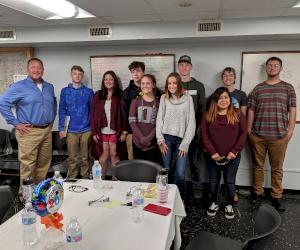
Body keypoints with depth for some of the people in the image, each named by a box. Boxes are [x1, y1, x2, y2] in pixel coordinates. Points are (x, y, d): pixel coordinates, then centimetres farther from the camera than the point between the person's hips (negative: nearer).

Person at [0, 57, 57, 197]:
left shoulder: (49, 87, 12)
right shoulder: (19, 87, -6)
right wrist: (16, 123, -11)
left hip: (47, 131, 6)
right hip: (29, 132, -6)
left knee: (44, 163, 14)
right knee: (27, 165, -2)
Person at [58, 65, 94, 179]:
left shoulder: (89, 92, 4)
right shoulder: (65, 91, 4)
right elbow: (62, 111, 4)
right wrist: (61, 128, -2)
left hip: (86, 130, 0)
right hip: (71, 130, 0)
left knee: (85, 156, 9)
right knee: (72, 157, 8)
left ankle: (85, 178, 21)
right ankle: (72, 178, 21)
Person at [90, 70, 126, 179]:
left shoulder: (120, 95, -1)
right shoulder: (98, 95, 5)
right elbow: (93, 114, 4)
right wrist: (94, 132, -2)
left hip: (115, 131, -2)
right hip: (102, 131, 2)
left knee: (114, 155, 5)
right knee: (104, 155, 7)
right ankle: (101, 178, 20)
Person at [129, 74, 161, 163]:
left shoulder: (158, 102, 2)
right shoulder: (135, 101, 5)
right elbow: (132, 121, -3)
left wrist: (149, 138, -14)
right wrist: (142, 138, -14)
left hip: (153, 143, -1)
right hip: (137, 142, 1)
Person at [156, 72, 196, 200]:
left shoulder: (187, 98, 1)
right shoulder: (164, 98, 7)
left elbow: (191, 122, -1)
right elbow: (159, 119, 6)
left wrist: (185, 144, -6)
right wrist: (160, 140, -2)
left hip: (181, 139, -1)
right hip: (167, 138, 2)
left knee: (180, 174, -6)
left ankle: (181, 200, 15)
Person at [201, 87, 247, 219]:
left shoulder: (238, 114, 0)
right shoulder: (208, 115, 0)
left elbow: (243, 133, -4)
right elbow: (204, 134, -5)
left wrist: (235, 151, -13)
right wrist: (212, 152, -13)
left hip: (232, 156, 0)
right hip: (213, 156, 1)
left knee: (230, 181, 10)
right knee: (213, 181, 14)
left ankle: (229, 205, 31)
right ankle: (214, 203, 34)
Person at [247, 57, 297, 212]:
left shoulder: (288, 88, 7)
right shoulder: (258, 89, 9)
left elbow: (292, 111, 5)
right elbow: (251, 111, 9)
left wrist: (290, 131, -3)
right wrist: (249, 131, 4)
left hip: (279, 136, -1)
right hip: (257, 135, 1)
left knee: (277, 168, 6)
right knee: (258, 165, 10)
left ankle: (277, 197, 19)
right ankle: (258, 192, 24)